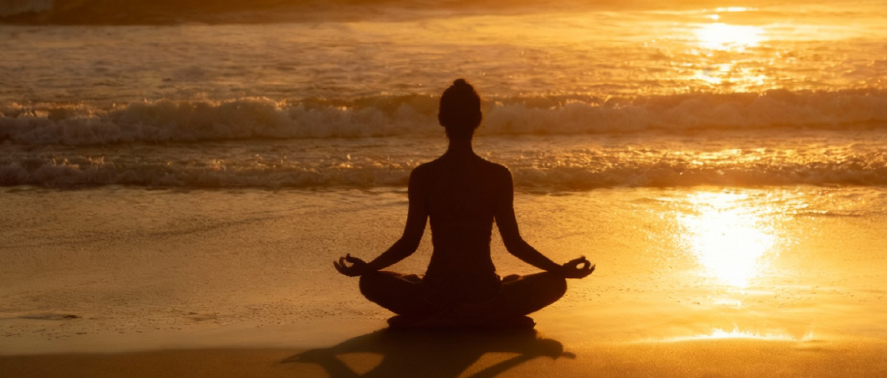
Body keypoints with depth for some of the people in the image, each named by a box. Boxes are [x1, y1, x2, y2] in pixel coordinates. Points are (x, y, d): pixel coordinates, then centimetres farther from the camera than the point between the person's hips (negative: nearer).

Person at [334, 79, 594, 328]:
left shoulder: (422, 176, -5)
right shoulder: (499, 176, -6)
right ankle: (490, 318, 2)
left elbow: (409, 243, -2)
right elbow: (514, 244, -2)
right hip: (485, 294, 0)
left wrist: (364, 268, 10)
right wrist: (562, 269, 9)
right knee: (555, 283, 22)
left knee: (371, 282, 25)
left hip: (437, 292, 0)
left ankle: (423, 316, 1)